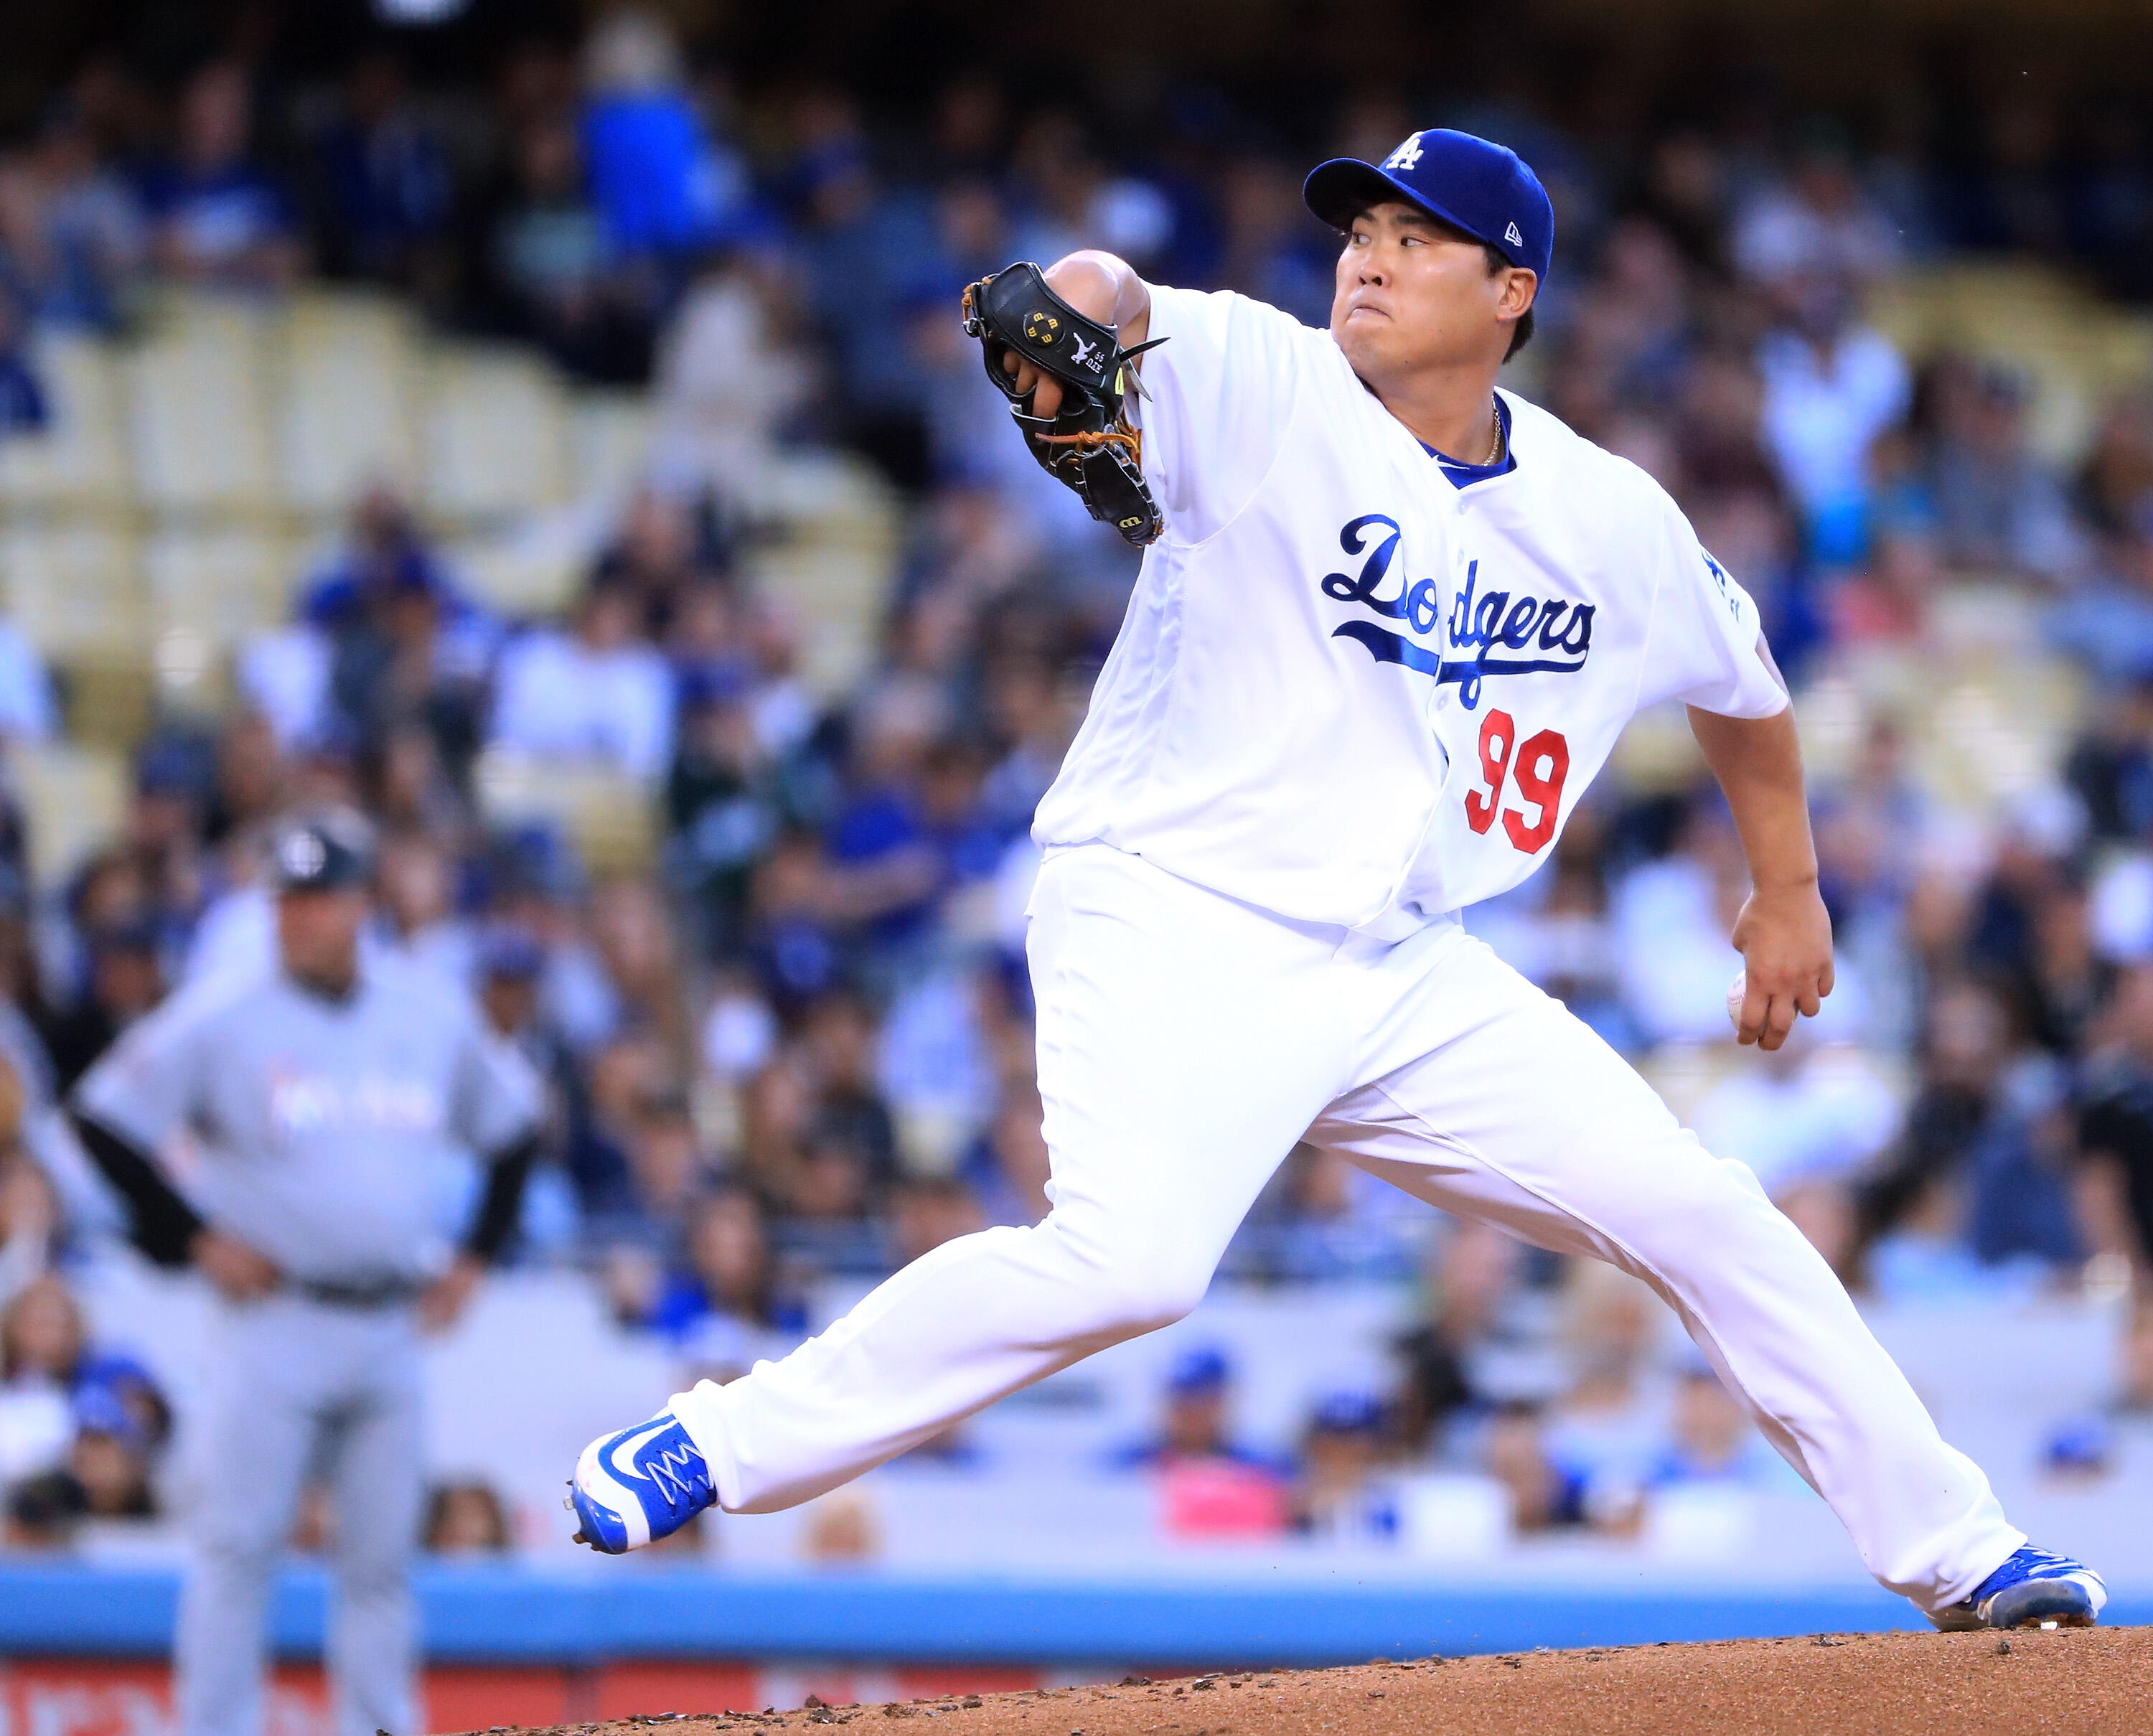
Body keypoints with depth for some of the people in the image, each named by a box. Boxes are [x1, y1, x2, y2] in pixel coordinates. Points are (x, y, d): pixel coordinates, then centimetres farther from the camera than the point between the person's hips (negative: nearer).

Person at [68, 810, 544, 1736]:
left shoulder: (438, 1016, 7)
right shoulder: (222, 1018, -5)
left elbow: (513, 1125, 21)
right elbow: (103, 1119, -3)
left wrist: (475, 1255, 12)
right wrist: (195, 1235, -7)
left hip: (393, 1328, 4)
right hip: (275, 1320, -4)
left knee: (382, 1559, 6)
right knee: (238, 1546, -6)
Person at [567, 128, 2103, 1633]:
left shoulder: (1613, 524, 5)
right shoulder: (1267, 388, -9)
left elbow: (1739, 674, 24)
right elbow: (1117, 306, -29)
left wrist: (1791, 892, 32)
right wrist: (1080, 305, -53)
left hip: (1399, 972, 5)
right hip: (1175, 927, -5)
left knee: (1700, 1214, 2)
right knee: (1133, 1256, -31)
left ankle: (1954, 1550, 18)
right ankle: (711, 1450, -21)